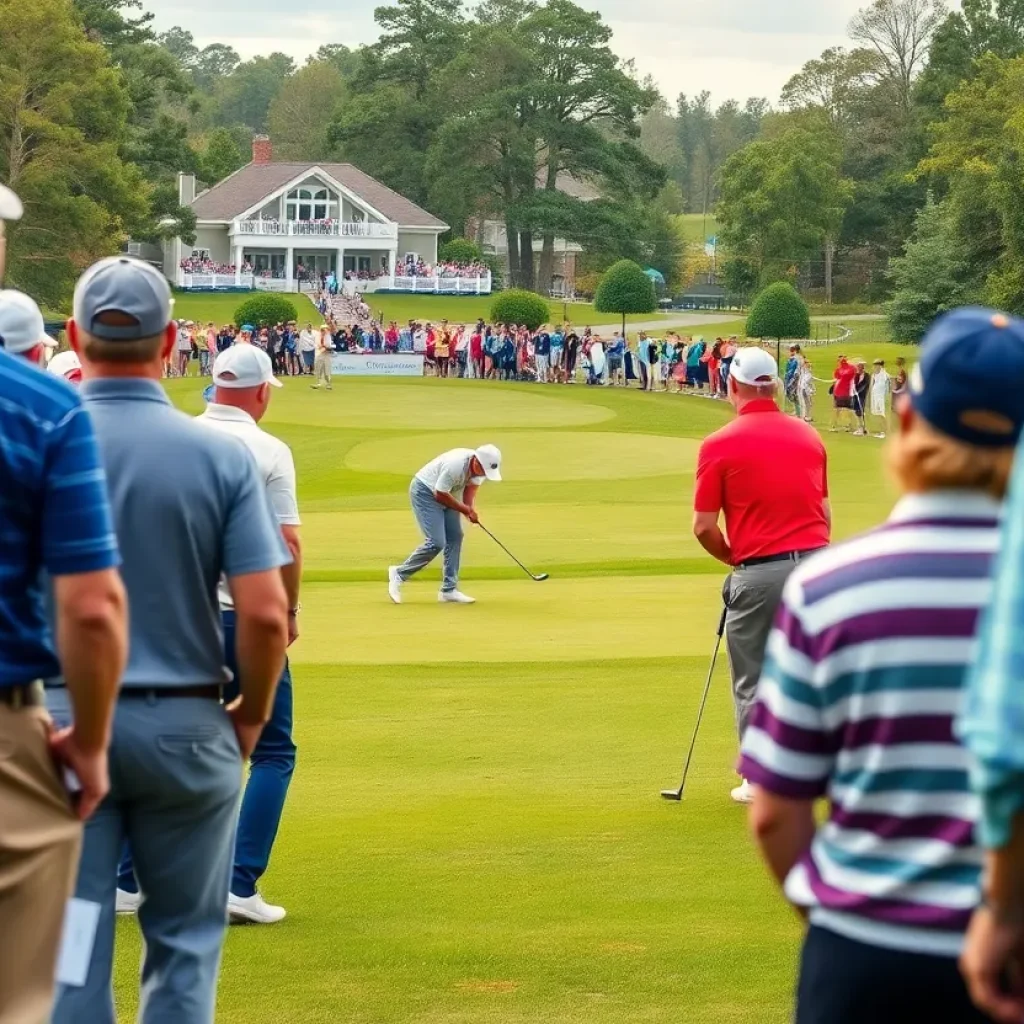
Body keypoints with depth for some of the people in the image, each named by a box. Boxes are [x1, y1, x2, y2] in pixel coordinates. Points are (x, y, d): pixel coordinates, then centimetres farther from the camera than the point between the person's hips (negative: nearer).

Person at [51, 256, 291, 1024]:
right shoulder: (220, 455, -7)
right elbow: (266, 613, -10)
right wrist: (253, 713, 7)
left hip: (60, 721, 0)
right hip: (183, 723, 0)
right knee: (186, 939, 12)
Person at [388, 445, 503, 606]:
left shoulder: (479, 467, -11)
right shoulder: (455, 465, -35)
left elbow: (471, 488, -2)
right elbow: (440, 495, -26)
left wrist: (470, 509, -21)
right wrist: (465, 509, -17)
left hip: (444, 495, 9)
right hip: (425, 491, -9)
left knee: (455, 537, 1)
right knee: (436, 543, -15)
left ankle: (449, 590, 6)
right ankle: (399, 573, 2)